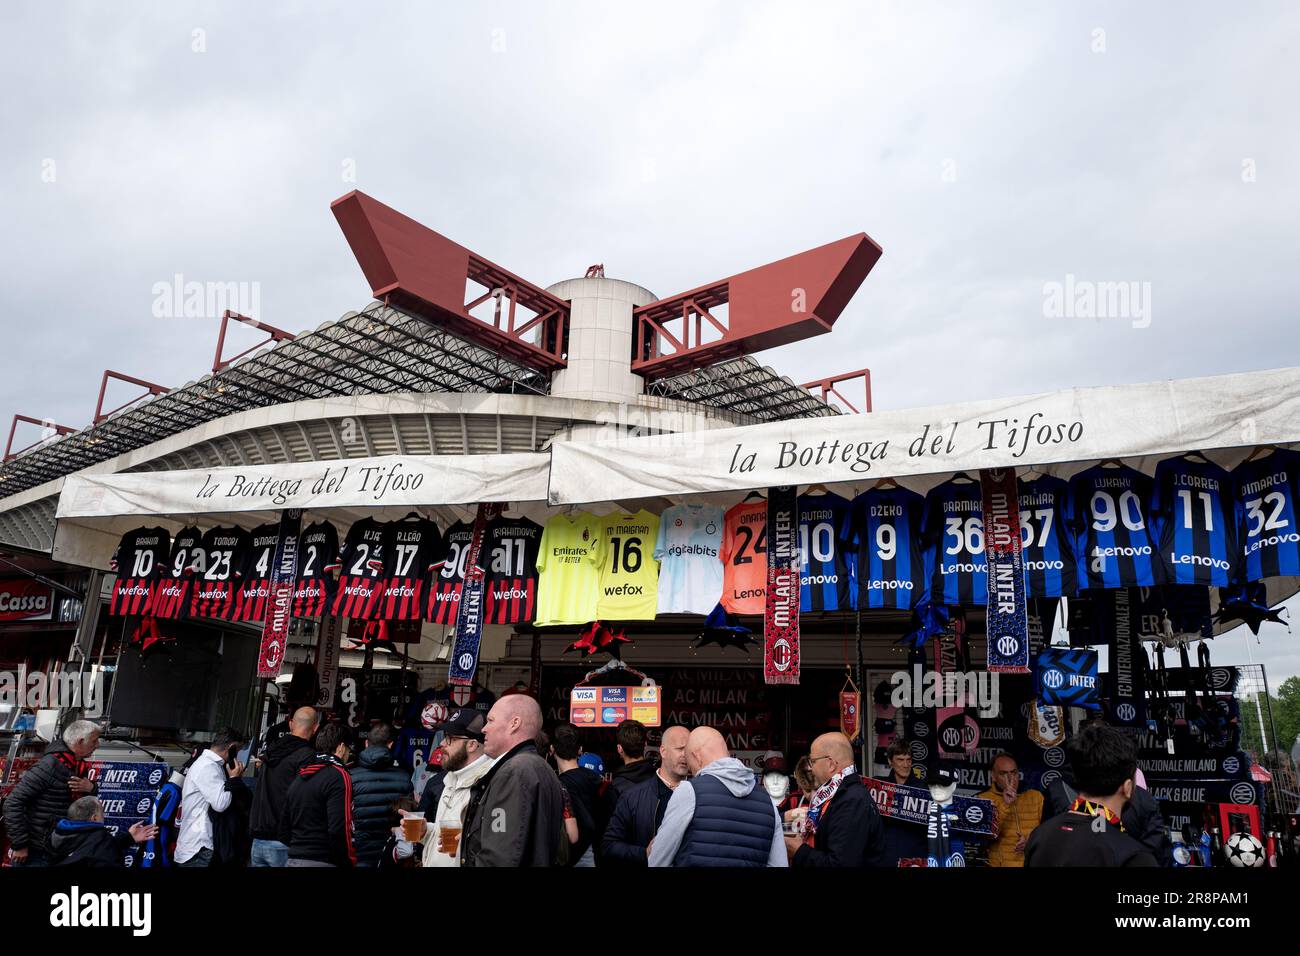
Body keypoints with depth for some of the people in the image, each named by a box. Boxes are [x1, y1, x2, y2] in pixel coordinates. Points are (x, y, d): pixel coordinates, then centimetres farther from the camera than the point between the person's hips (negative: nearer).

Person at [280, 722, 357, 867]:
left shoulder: (297, 780, 15)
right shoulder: (339, 776, -10)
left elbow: (284, 833, 17)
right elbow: (339, 831, -19)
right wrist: (351, 862, -10)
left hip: (292, 861, 8)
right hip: (323, 862, -8)